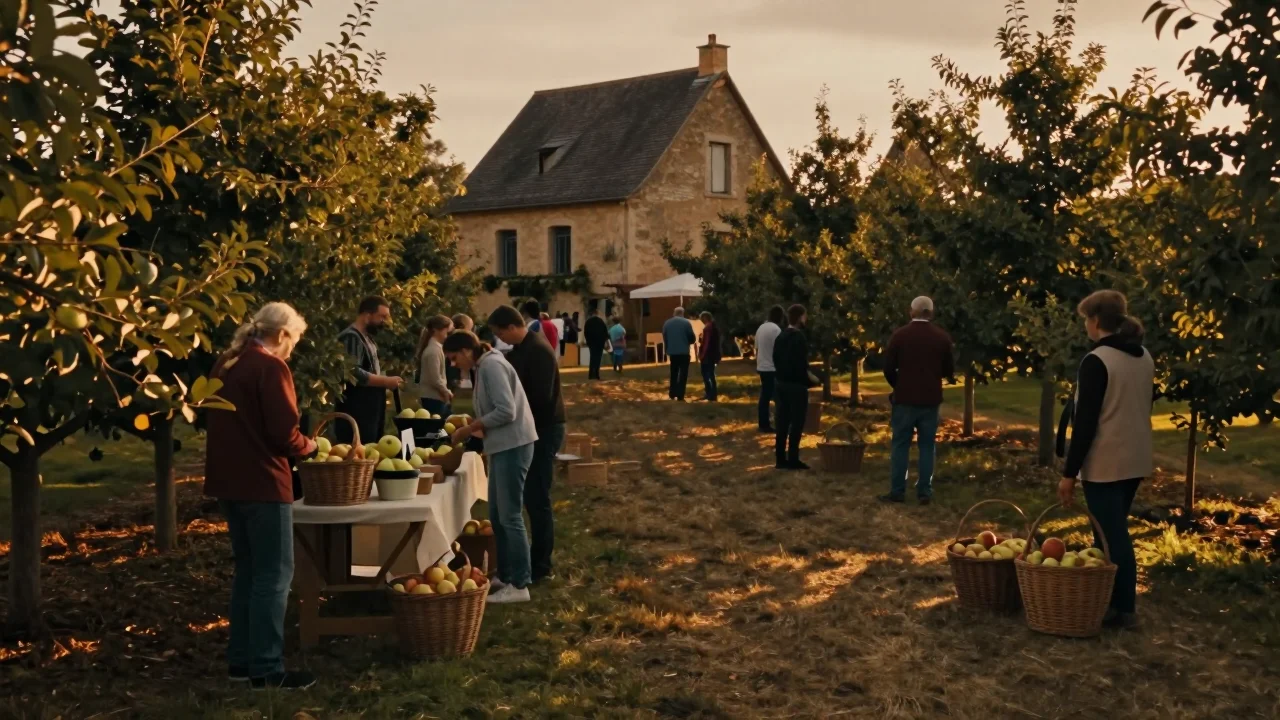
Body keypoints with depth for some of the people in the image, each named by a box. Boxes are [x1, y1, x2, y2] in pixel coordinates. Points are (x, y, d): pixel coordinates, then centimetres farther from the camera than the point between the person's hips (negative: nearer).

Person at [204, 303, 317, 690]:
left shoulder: (226, 364, 12)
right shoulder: (271, 367, -15)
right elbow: (284, 434, -19)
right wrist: (309, 446, 1)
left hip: (229, 479, 9)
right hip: (261, 483, -9)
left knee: (248, 569, 17)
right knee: (273, 575, -2)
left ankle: (241, 659, 22)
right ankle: (266, 669, -1)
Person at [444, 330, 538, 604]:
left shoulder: (492, 365, -14)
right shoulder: (484, 367, 15)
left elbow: (506, 411, -22)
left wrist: (471, 428, -14)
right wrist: (472, 428, 4)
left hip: (513, 446, -10)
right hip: (503, 446, 10)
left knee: (510, 516, -6)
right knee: (497, 516, 14)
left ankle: (519, 585, -1)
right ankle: (505, 576, 23)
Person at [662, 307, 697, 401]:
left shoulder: (667, 323, 6)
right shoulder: (686, 322, -6)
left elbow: (665, 339, 10)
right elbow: (692, 338, -4)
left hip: (672, 352, 4)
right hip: (684, 352, -4)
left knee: (674, 373, 18)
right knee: (683, 374, -1)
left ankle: (672, 394, 19)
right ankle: (680, 396, -9)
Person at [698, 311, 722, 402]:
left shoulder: (707, 328, -18)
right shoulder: (715, 327, 12)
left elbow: (706, 343, -21)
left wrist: (702, 355, -18)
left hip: (707, 355, -10)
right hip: (713, 355, 10)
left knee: (706, 376, -7)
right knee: (711, 375, 16)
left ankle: (710, 396, -10)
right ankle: (713, 395, 20)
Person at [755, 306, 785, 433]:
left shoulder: (760, 328, 10)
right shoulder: (776, 329, -15)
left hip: (762, 367, 8)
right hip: (773, 368, -8)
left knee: (764, 397, 10)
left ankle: (763, 424, 11)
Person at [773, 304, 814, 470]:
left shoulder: (780, 336, 10)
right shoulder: (799, 337, -17)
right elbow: (801, 364, -21)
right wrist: (810, 380, -7)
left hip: (781, 383, 8)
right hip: (796, 385, -8)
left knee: (782, 422, 10)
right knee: (796, 423, -2)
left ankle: (781, 459, 12)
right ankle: (793, 460, -1)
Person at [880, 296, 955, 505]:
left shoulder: (900, 335, -7)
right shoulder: (942, 337, -1)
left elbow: (888, 368, -5)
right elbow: (949, 371, 5)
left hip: (904, 398, -2)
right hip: (930, 399, 2)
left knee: (900, 444, 4)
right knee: (927, 446, 7)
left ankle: (897, 491, 2)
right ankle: (924, 492, 5)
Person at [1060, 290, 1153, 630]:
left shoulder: (1096, 361, -17)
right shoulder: (1145, 358, 7)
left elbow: (1085, 421, -18)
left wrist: (1069, 472, -14)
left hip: (1105, 464, -8)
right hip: (1135, 460, 8)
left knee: (1112, 536, 0)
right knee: (1113, 532, 17)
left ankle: (1123, 609, 5)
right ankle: (1113, 600, 24)